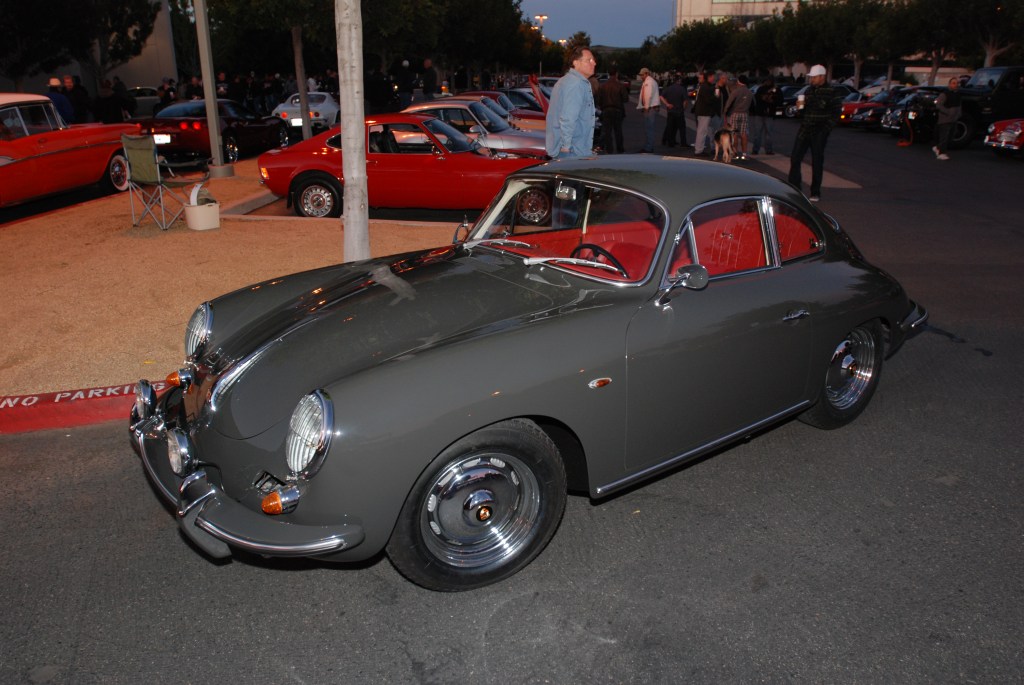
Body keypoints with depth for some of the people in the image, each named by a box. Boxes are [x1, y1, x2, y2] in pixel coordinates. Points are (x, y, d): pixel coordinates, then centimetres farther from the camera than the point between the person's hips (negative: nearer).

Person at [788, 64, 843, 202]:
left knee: (817, 162, 1)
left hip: (819, 133, -5)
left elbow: (836, 114, -7)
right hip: (804, 130, 5)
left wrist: (825, 130, -13)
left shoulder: (832, 92, -5)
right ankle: (794, 186, 9)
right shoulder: (809, 90, 13)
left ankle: (815, 193, 10)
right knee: (795, 158, -2)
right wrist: (800, 105, 4)